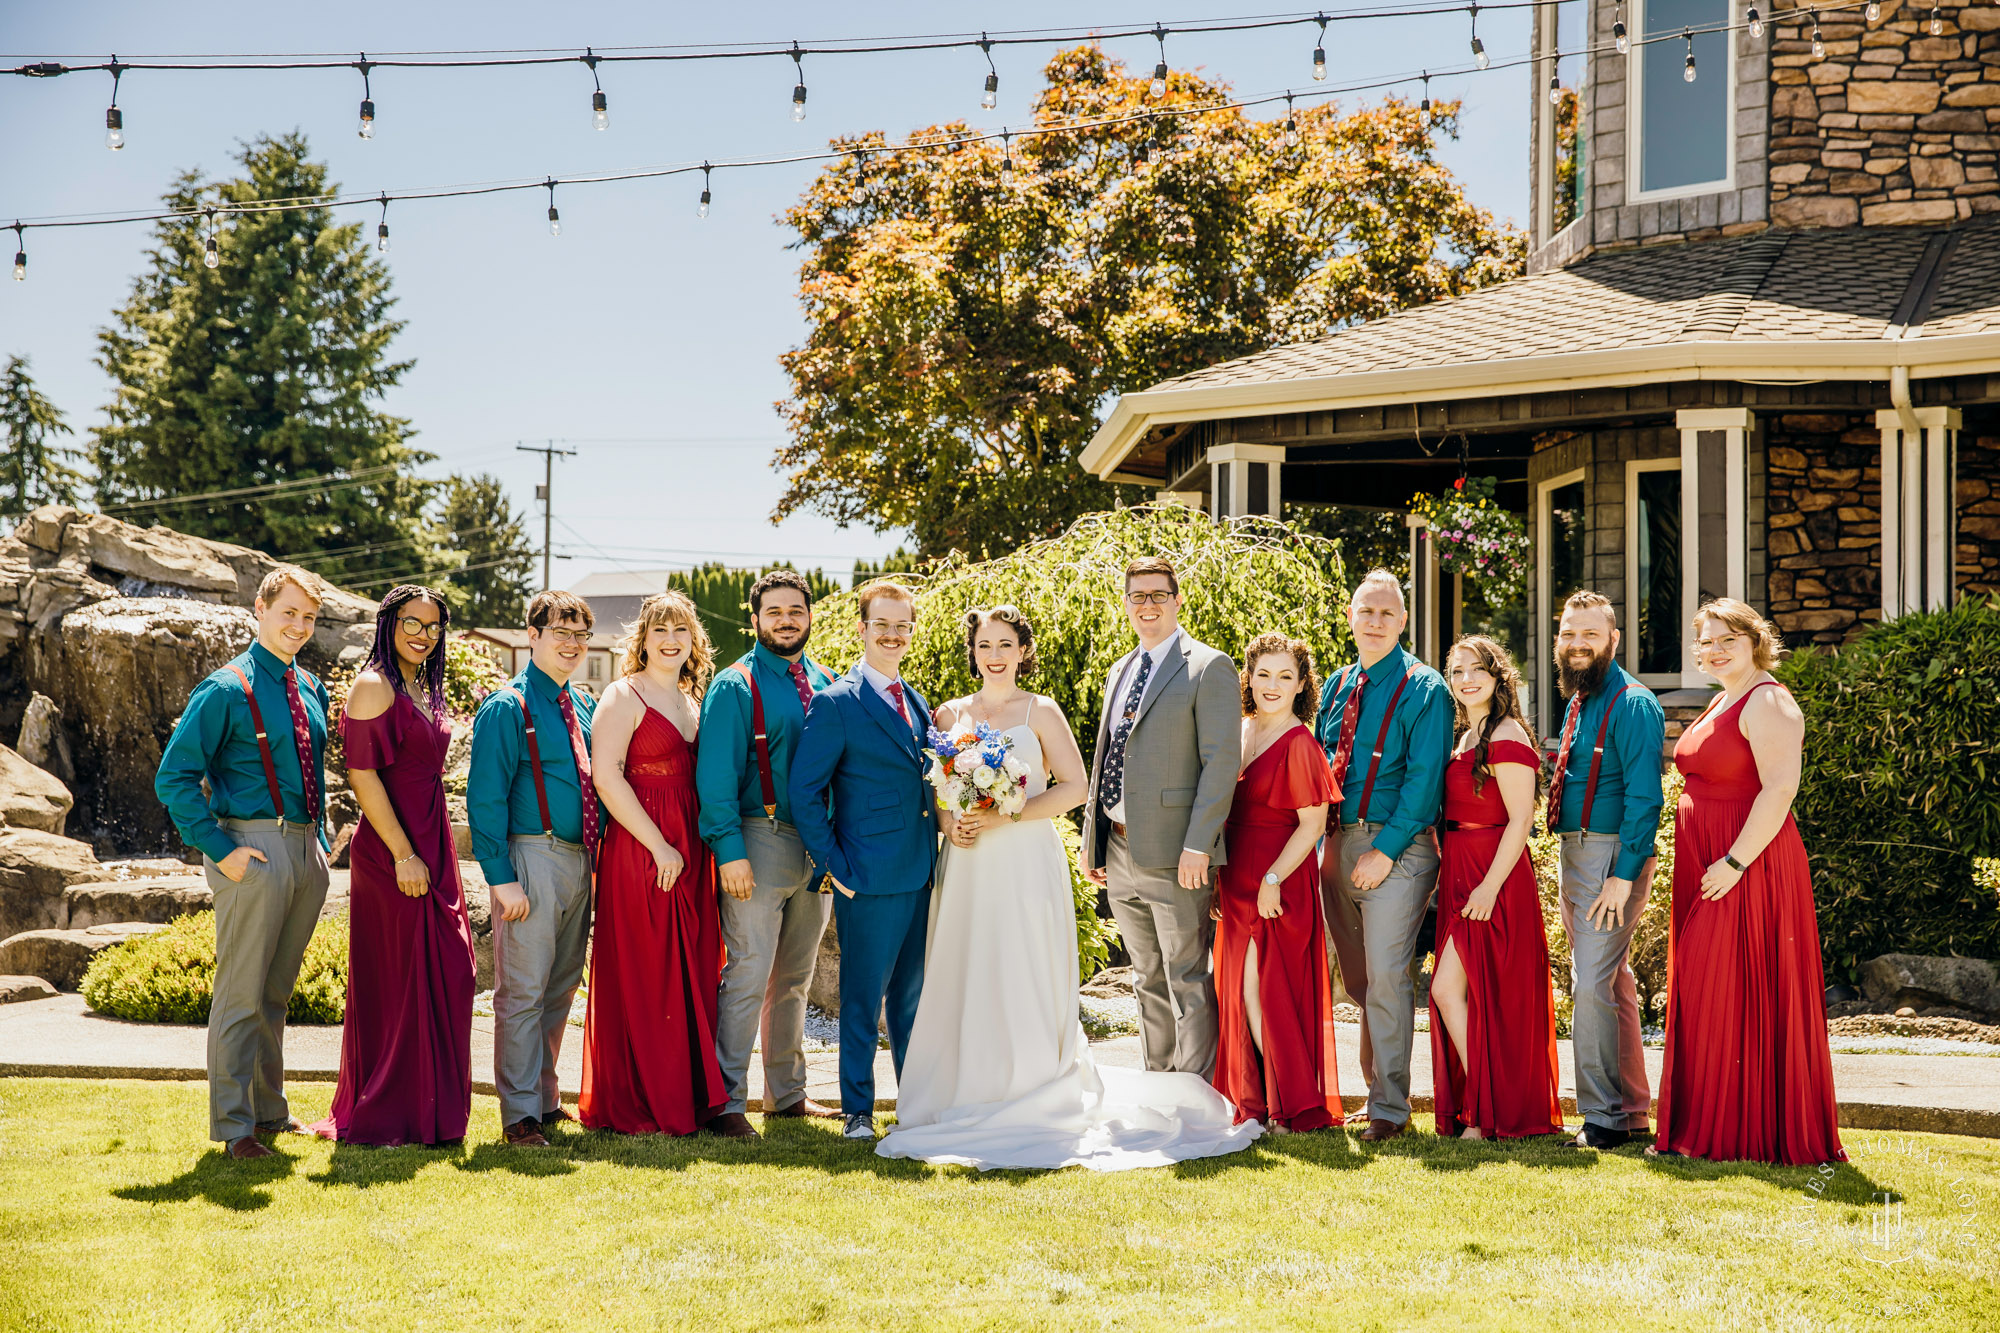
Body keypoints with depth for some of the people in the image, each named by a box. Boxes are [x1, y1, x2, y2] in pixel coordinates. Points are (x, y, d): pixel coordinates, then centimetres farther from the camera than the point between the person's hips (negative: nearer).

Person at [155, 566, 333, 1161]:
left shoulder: (311, 689, 13)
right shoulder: (228, 689, -9)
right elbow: (174, 776, -11)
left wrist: (320, 840, 14)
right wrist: (220, 850, -14)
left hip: (306, 851, 7)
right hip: (255, 850, -7)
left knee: (276, 992, 16)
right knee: (242, 993, -3)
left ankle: (270, 1110, 27)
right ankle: (234, 1124, 4)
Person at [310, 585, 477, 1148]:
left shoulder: (424, 688, 16)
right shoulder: (374, 685, -11)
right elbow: (362, 775, -17)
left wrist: (433, 852, 17)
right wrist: (403, 855, -19)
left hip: (432, 848, 9)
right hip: (393, 853, -9)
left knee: (448, 975, 10)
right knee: (397, 982, -3)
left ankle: (432, 1113, 19)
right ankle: (380, 1119, 6)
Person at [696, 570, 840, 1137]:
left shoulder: (824, 683, 12)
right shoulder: (735, 687, -5)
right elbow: (716, 776, -10)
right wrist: (728, 850, -18)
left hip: (818, 849, 6)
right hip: (761, 839, -6)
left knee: (796, 978, 15)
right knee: (748, 974, -9)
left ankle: (787, 1092, 25)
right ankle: (727, 1101, -3)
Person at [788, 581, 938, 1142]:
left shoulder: (918, 704, 15)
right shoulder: (835, 704, -7)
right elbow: (804, 794, -9)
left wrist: (937, 853, 9)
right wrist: (835, 865, -12)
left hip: (922, 874, 6)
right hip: (870, 879, -6)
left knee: (913, 994, 14)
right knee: (863, 1000, 0)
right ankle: (857, 1112, 10)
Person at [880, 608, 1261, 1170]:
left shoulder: (1041, 712, 4)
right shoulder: (950, 715, 12)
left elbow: (1073, 787, -3)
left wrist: (1006, 816, -13)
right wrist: (948, 823, -8)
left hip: (1027, 865, -3)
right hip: (967, 869, 3)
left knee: (1026, 982, -5)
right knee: (965, 982, 0)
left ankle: (1033, 1107, -1)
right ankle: (971, 1099, 7)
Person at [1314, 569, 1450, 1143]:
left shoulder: (1423, 689, -5)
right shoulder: (1337, 687, 15)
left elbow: (1424, 777, -12)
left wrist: (1386, 849, -17)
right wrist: (1323, 841, 6)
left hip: (1396, 847, -6)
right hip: (1338, 845, 7)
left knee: (1386, 976, -10)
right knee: (1358, 981, 12)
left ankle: (1389, 1106, -5)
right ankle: (1376, 1089, 22)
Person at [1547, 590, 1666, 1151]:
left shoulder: (1632, 705, -12)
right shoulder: (1579, 701, 16)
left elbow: (1643, 798, -18)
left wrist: (1624, 875, -22)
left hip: (1611, 855, -10)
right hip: (1575, 853, 10)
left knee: (1593, 987, -12)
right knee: (1612, 984, 14)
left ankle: (1603, 1116, -7)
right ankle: (1632, 1107, 22)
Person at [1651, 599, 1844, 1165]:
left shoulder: (1767, 701, -12)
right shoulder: (1722, 703, 18)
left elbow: (1780, 789, -21)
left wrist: (1735, 862, -23)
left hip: (1749, 869, -9)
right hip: (1705, 872, 9)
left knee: (1738, 998, -6)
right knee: (1701, 996, 10)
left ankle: (1751, 1135, 1)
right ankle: (1704, 1129, 17)